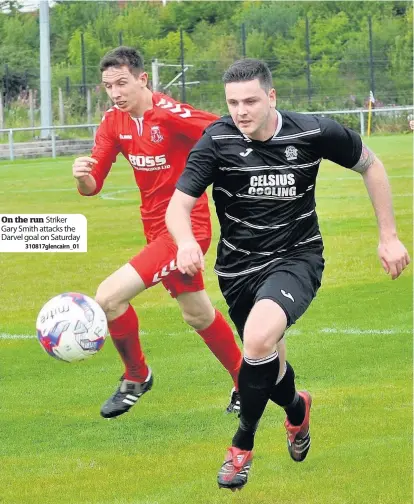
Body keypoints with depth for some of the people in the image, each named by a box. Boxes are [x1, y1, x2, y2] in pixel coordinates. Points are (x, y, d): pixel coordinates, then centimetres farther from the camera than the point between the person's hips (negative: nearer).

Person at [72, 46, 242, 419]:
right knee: (198, 315, 22)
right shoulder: (114, 123, 0)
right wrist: (82, 175, -23)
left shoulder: (171, 114, -22)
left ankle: (137, 377, 5)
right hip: (156, 229, 8)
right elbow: (93, 186, -2)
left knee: (109, 296, -17)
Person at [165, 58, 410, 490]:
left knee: (259, 338, -31)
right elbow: (179, 204, -18)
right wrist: (186, 242, -41)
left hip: (296, 259, -2)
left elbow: (370, 165, 3)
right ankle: (297, 408, 56)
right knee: (268, 366, 16)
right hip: (238, 267, 3)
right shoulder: (217, 140, -15)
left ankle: (242, 446, -10)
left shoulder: (314, 133, -14)